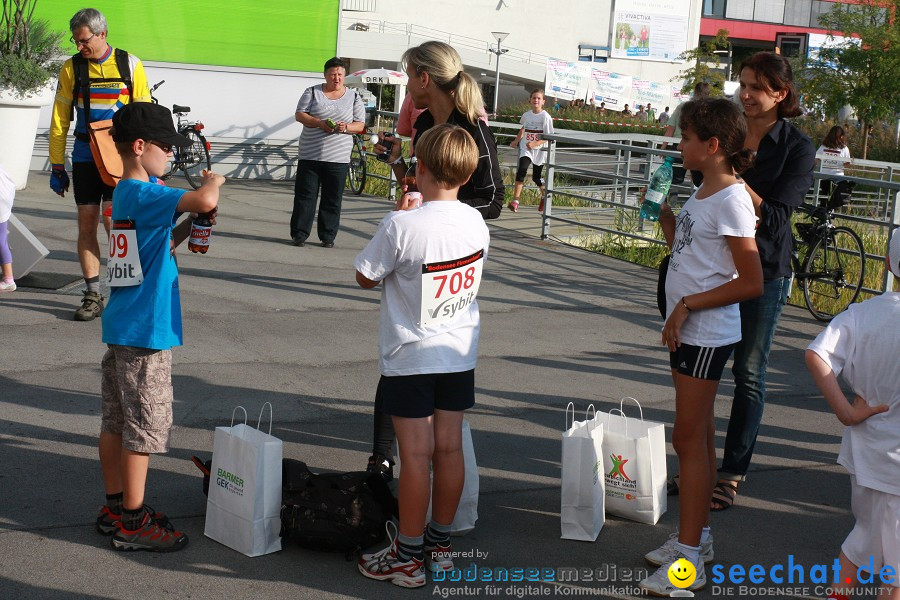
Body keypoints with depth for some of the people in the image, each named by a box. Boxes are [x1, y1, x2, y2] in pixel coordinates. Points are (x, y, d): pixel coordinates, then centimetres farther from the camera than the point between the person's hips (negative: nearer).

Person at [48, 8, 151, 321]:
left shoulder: (130, 65, -1)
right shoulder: (72, 68, 2)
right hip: (85, 158, 2)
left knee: (113, 218, -12)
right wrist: (57, 167, 3)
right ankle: (93, 295, 11)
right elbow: (60, 121, 5)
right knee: (86, 224, 2)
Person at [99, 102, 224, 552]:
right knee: (143, 427, -1)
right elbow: (206, 200, -33)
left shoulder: (123, 194, 13)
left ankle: (115, 506, 26)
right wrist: (213, 181, -12)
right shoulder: (144, 194, -17)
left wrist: (187, 227, 7)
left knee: (115, 421, 15)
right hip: (146, 330, -10)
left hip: (120, 328, 10)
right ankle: (132, 523, 7)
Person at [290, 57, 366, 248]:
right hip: (310, 155, 0)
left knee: (332, 200, 3)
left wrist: (346, 127, -14)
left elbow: (360, 124, 8)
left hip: (338, 159, 1)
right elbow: (299, 115, 1)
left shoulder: (354, 97, 9)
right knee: (304, 196, 0)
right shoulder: (312, 92, 7)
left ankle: (328, 236, 11)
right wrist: (319, 123, -15)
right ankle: (299, 234, 6)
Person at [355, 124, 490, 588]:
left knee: (416, 455, 1)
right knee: (449, 449, 12)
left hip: (410, 358, -5)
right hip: (460, 353, 5)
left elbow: (366, 277, -8)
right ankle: (440, 544, 26)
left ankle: (408, 556, 12)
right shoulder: (476, 223, -3)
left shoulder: (402, 226, -21)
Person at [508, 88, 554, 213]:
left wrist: (535, 144, -23)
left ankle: (544, 197, 39)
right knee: (521, 170, -20)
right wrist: (516, 141, 15)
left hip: (539, 150, -2)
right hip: (525, 148, 2)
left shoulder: (546, 117, -10)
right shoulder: (526, 115, 3)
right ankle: (515, 200, -24)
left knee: (537, 177, 9)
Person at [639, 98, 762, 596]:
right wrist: (663, 211, 9)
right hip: (687, 330, 9)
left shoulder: (731, 200, -19)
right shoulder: (703, 194, 9)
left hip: (706, 335, -9)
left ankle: (689, 559, 4)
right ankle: (697, 535, 28)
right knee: (697, 436, 16)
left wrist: (688, 305, -19)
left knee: (690, 438, -4)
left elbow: (751, 283, -20)